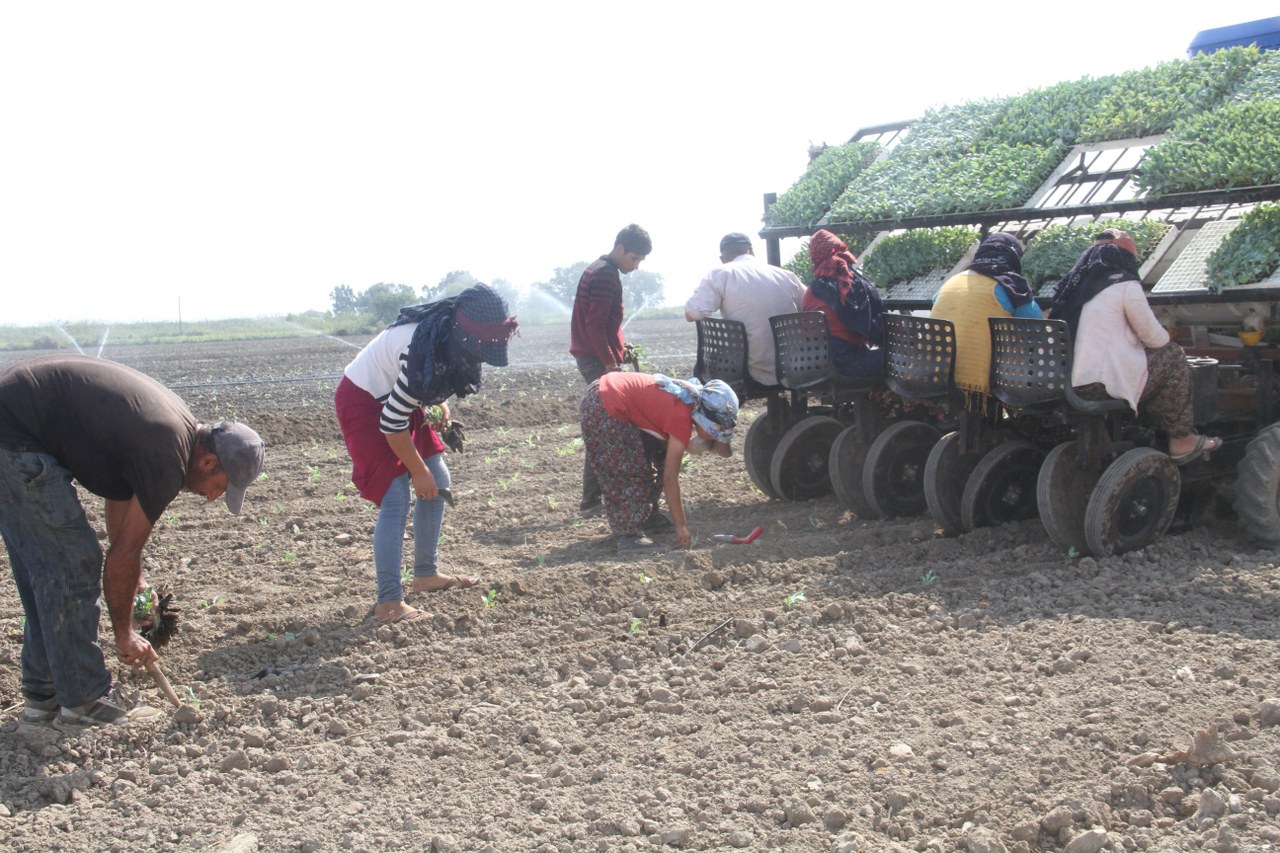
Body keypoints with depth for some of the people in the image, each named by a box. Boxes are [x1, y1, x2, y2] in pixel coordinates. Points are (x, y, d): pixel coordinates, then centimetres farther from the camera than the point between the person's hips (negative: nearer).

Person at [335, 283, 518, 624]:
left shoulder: (451, 335, -11)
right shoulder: (423, 351, -36)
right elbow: (391, 423, -28)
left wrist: (440, 405, -5)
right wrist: (418, 471, -17)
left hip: (400, 399, 9)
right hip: (363, 402, -9)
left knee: (438, 483, 10)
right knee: (396, 499, -17)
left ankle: (425, 575, 23)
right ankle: (389, 603, -13)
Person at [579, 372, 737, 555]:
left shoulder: (691, 397, 4)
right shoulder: (682, 418, -20)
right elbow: (670, 477, -15)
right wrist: (681, 525, -8)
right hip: (604, 411, -10)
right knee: (630, 470, -3)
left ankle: (648, 517, 29)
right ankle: (628, 536, 0)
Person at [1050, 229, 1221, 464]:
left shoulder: (1074, 284, 16)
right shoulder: (1125, 285, -6)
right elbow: (1154, 336, 0)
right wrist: (1166, 339, 23)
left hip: (1067, 383, 8)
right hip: (1103, 384, -8)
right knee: (1173, 356, 12)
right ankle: (1181, 440, 18)